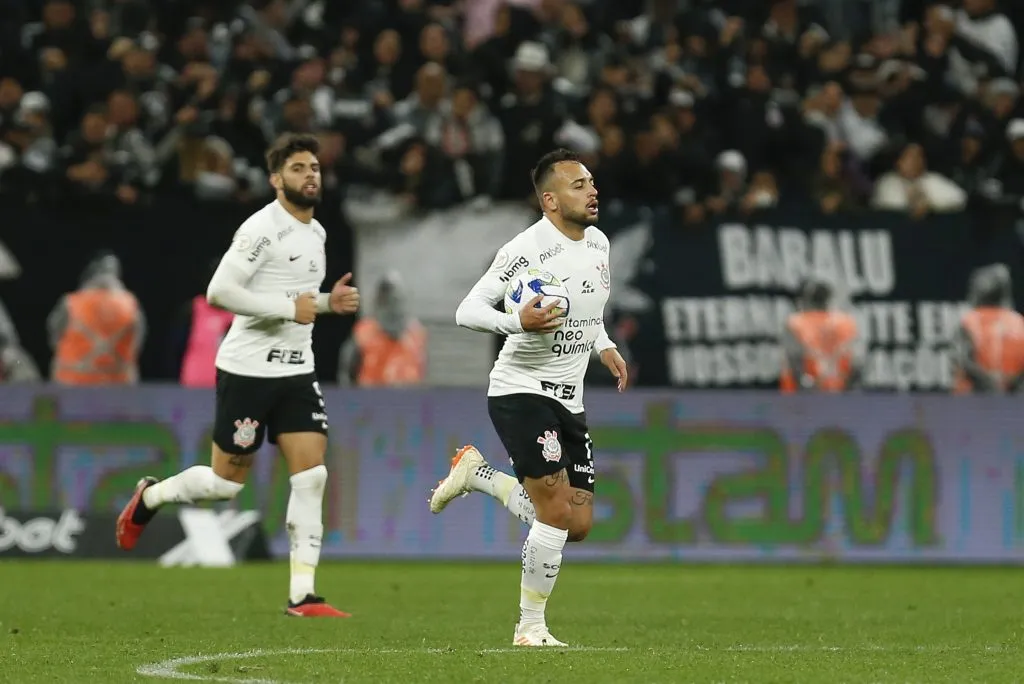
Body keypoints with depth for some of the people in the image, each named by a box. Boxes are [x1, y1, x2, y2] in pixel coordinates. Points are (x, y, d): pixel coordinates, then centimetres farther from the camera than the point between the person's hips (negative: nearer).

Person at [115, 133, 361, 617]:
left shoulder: (316, 232, 13)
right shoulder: (263, 228, -14)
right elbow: (219, 291, -22)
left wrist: (328, 302, 7)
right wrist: (289, 308, -21)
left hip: (296, 372, 7)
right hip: (247, 370, -7)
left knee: (312, 475, -7)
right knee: (226, 482, 2)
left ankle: (302, 595, -6)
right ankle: (150, 497, 32)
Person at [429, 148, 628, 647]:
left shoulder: (598, 243, 9)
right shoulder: (526, 251, -16)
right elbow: (466, 312, -15)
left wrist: (604, 346, 9)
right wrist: (518, 322, -31)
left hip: (568, 400, 8)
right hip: (521, 393, -8)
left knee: (577, 525, 5)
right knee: (557, 511, -16)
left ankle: (475, 474, 24)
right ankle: (530, 627, -2)